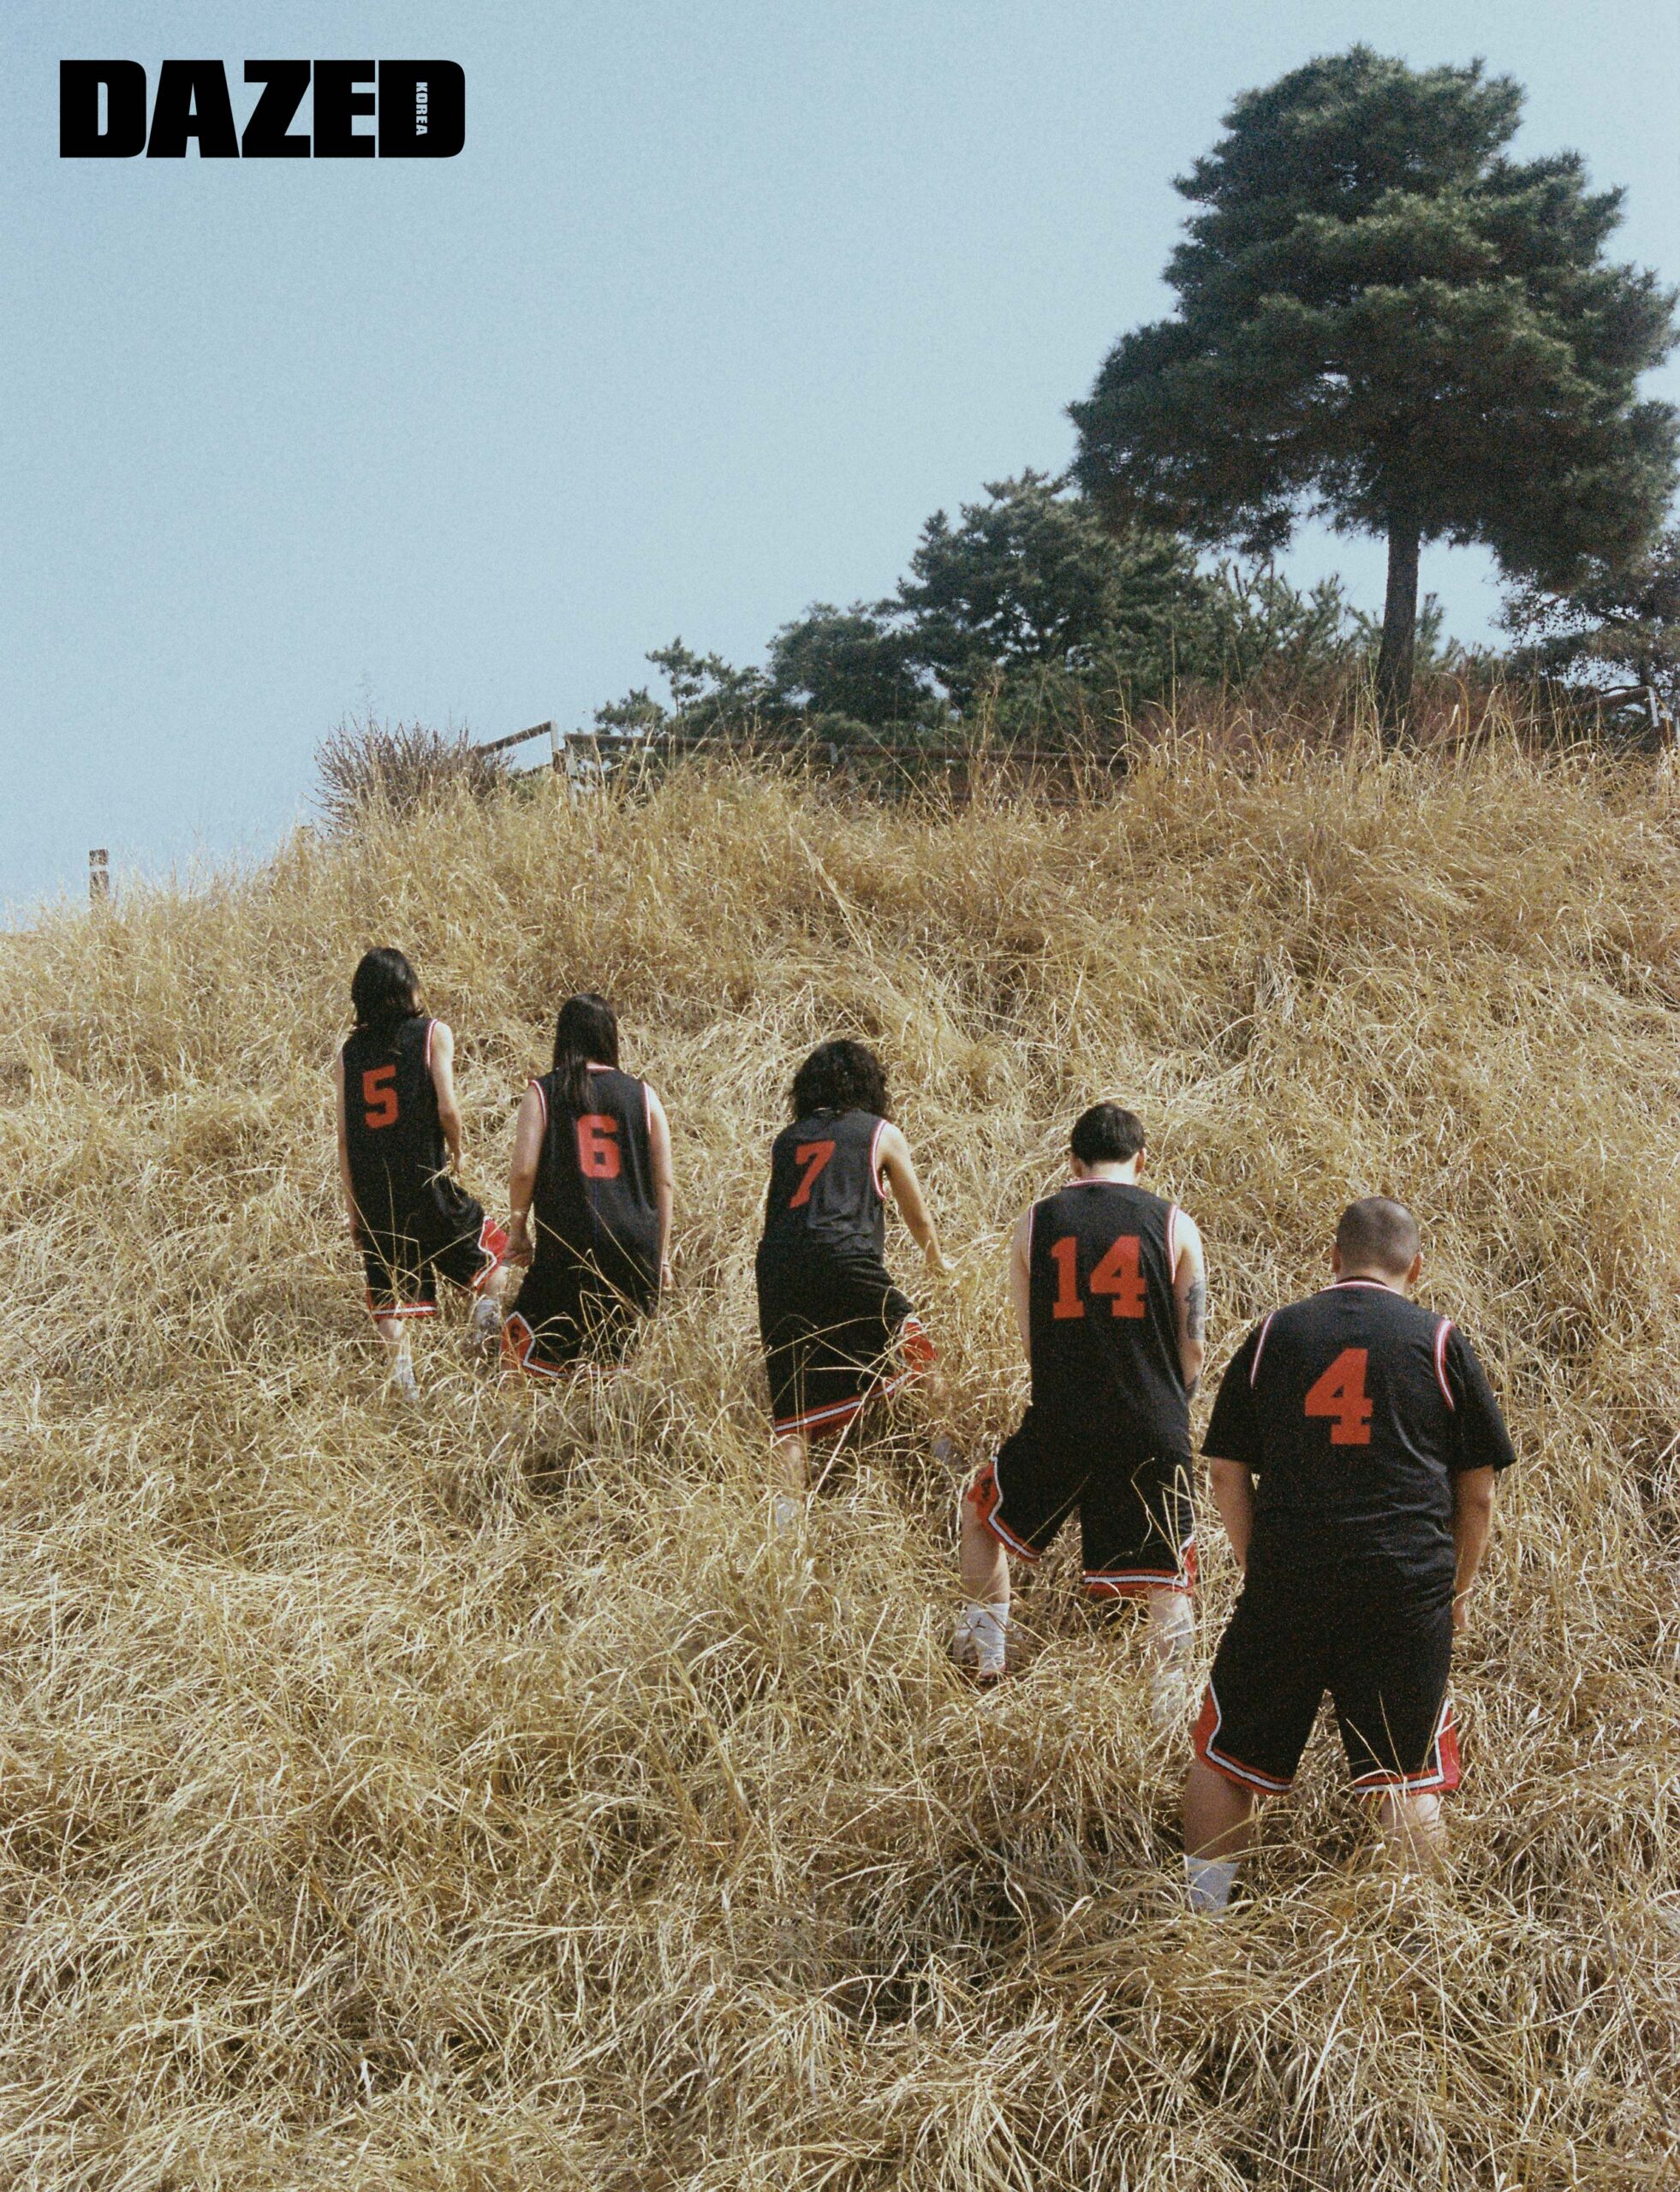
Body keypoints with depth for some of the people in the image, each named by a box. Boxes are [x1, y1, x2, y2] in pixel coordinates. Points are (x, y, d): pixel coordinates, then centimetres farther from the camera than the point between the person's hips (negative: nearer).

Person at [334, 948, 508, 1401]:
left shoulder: (348, 1051, 6)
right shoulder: (433, 1034, -4)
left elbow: (344, 1138, 5)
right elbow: (447, 1109, -14)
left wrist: (353, 1209, 11)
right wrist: (457, 1153, 6)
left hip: (373, 1193, 3)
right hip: (427, 1183, -3)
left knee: (389, 1289, 12)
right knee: (493, 1250, 18)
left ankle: (401, 1374, 8)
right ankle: (488, 1316, -4)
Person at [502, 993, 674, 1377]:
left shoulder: (542, 1093, 0)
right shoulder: (643, 1095, 6)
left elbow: (524, 1171, -8)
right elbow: (664, 1182, 6)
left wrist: (519, 1232, 7)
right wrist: (662, 1255, 15)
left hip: (568, 1245, -3)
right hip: (636, 1250, 3)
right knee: (618, 1360, 14)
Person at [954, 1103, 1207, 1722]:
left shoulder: (1035, 1224, 4)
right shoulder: (1174, 1224, 1)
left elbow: (1031, 1344, 9)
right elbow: (1193, 1349, 3)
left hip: (1060, 1424, 1)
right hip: (1153, 1432, 0)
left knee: (980, 1512, 25)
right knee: (1168, 1579, 10)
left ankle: (984, 1647, 27)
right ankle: (1171, 1709, 8)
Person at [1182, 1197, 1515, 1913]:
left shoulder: (1272, 1335, 7)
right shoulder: (1441, 1343, 4)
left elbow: (1228, 1475, 7)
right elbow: (1478, 1491, 6)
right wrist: (1458, 1589, 18)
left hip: (1285, 1588, 1)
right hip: (1408, 1594, -1)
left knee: (1226, 1753, 14)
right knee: (1408, 1781, 10)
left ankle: (1199, 1926, 19)